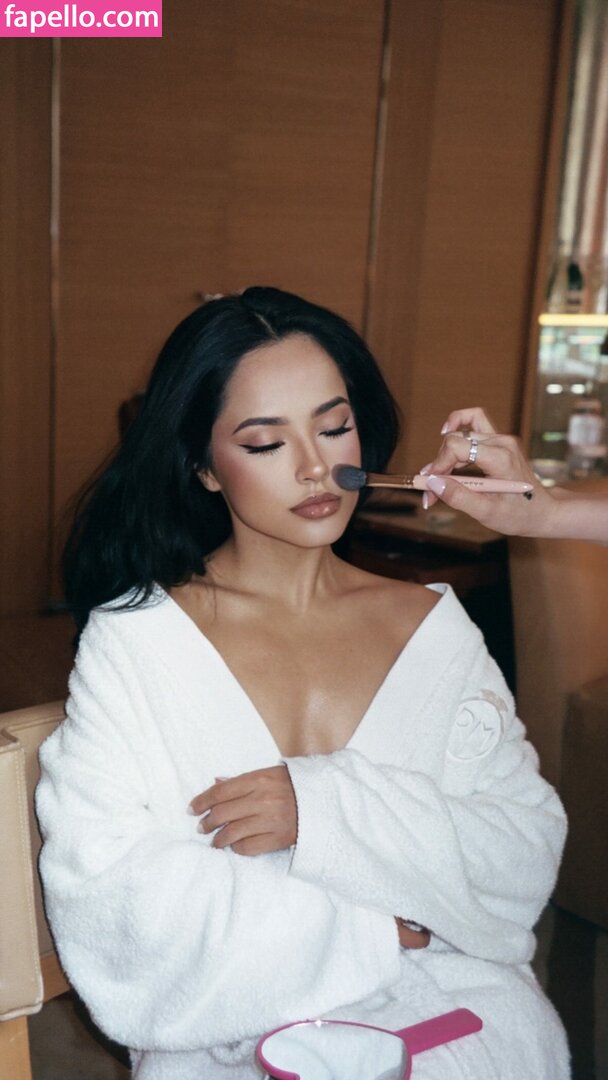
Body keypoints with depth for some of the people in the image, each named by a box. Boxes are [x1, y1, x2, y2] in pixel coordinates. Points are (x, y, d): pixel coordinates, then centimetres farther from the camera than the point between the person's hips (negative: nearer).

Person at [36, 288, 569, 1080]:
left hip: (449, 1011, 3)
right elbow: (100, 888, -13)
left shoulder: (435, 627, 5)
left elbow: (530, 852, -2)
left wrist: (329, 807, -18)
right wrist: (373, 929, -12)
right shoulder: (134, 637, -3)